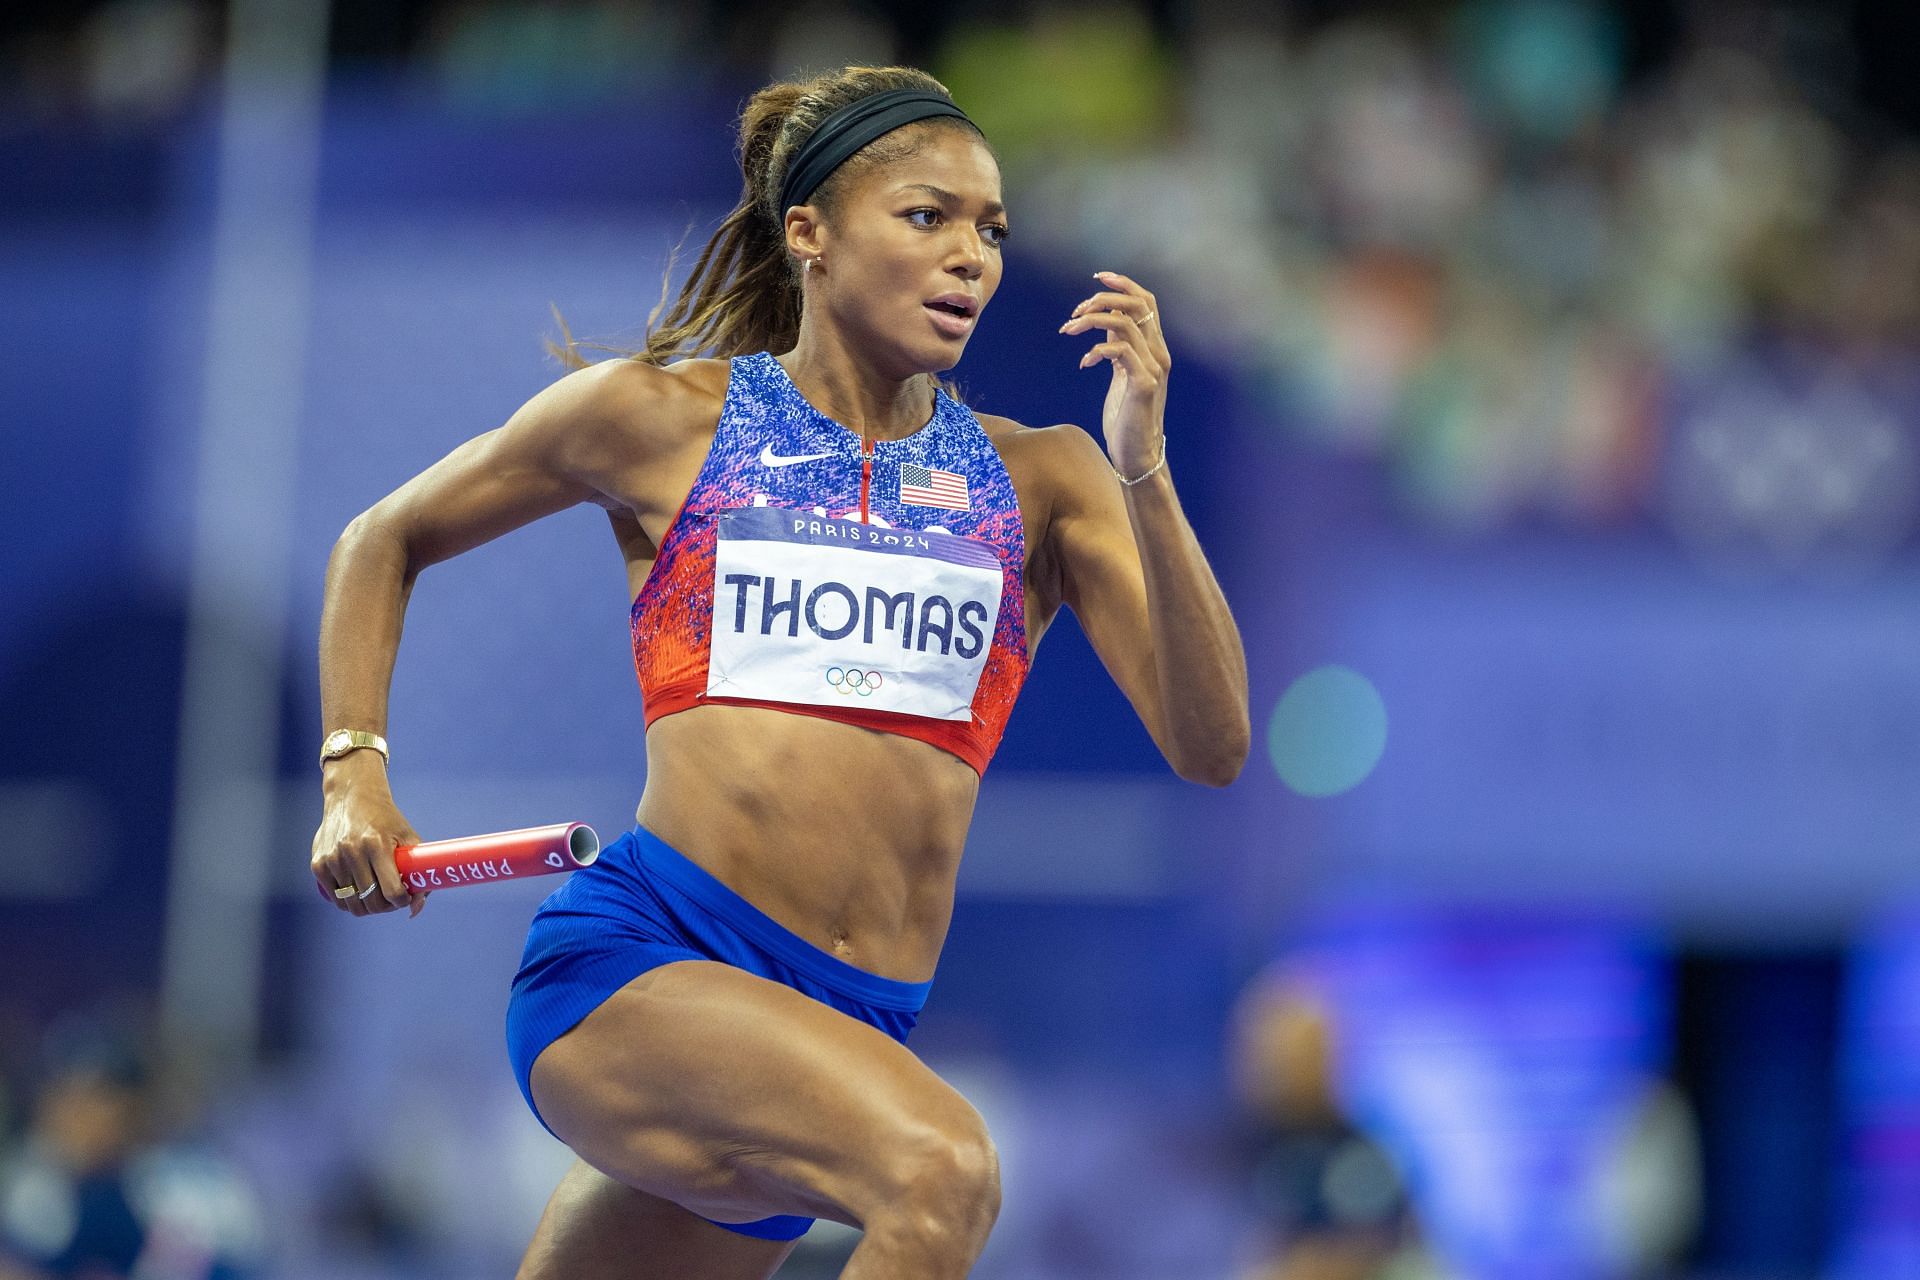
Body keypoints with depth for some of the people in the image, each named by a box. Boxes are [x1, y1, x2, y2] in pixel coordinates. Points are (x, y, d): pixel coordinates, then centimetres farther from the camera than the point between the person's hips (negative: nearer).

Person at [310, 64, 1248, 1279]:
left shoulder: (1036, 480, 12)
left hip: (845, 1024, 4)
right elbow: (384, 543, 21)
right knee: (944, 1168, -32)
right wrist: (355, 773, 6)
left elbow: (1211, 746, 1)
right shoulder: (661, 417, 6)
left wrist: (1143, 473, -10)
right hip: (635, 957, -4)